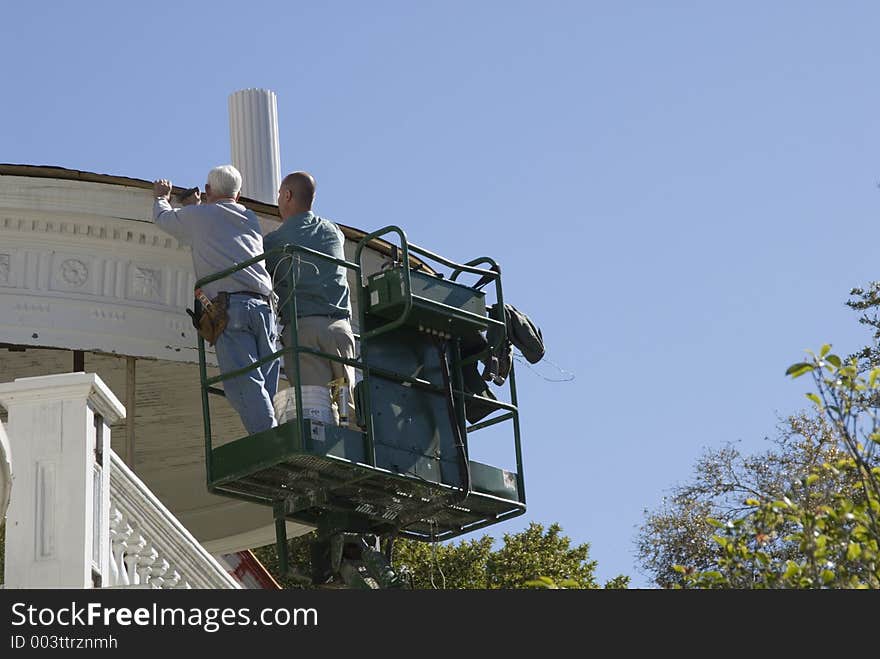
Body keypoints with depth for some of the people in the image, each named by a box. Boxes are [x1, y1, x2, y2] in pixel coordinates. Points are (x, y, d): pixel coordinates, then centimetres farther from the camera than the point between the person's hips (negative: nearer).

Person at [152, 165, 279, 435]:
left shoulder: (197, 216, 14)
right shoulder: (251, 218, 27)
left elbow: (162, 218, 34)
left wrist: (162, 196, 55)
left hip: (231, 306, -5)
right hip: (264, 306, 5)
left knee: (242, 382, -17)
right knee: (265, 389, -1)